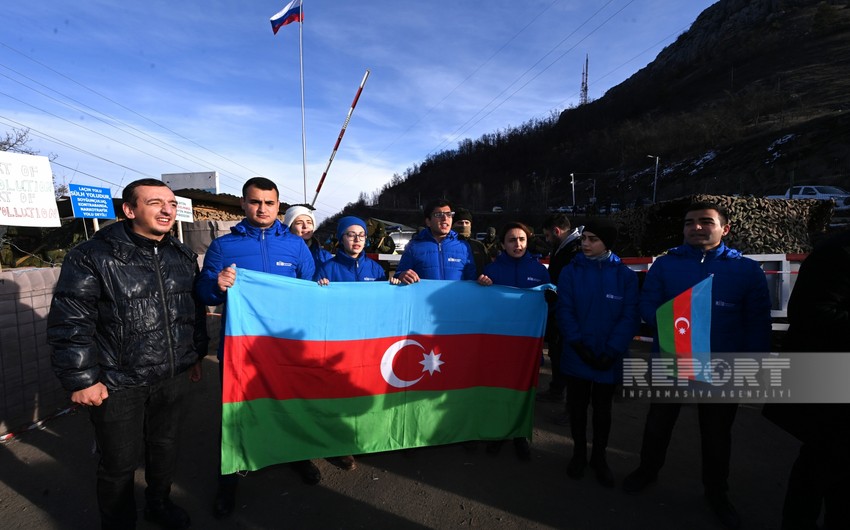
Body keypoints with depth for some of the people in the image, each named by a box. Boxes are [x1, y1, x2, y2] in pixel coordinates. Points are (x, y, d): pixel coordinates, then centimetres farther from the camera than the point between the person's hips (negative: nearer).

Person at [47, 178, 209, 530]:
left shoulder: (183, 257, 4)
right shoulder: (93, 257, -13)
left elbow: (196, 309, 13)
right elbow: (70, 325, -12)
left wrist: (196, 354, 15)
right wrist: (81, 379, -12)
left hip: (172, 377, 5)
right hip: (116, 383, -4)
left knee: (165, 446, 21)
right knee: (120, 462, 11)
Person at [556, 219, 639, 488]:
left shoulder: (626, 275, -3)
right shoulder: (570, 271, -3)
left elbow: (630, 317, -7)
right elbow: (564, 311, -7)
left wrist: (612, 351, -15)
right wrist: (579, 345, -16)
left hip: (608, 359, 0)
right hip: (576, 355, 0)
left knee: (602, 409, 16)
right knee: (577, 407, 14)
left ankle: (599, 456, 36)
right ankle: (579, 452, 35)